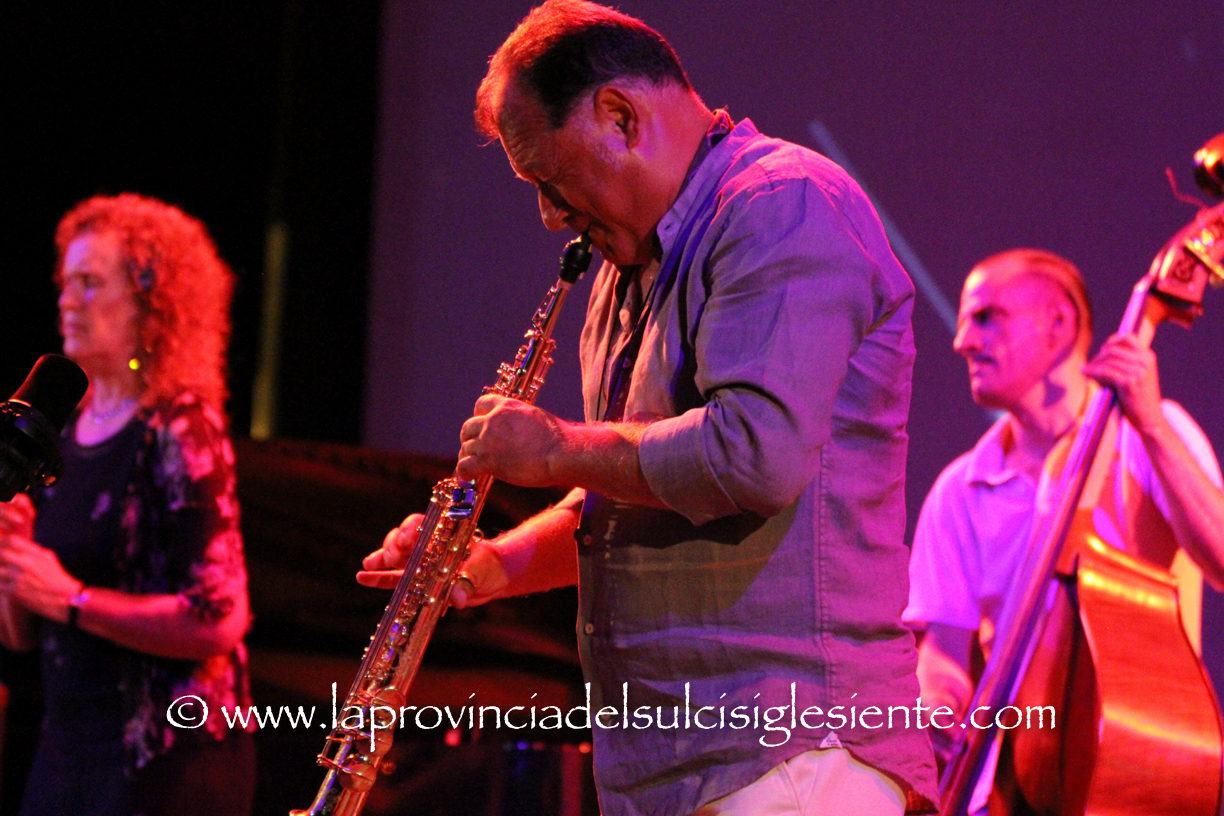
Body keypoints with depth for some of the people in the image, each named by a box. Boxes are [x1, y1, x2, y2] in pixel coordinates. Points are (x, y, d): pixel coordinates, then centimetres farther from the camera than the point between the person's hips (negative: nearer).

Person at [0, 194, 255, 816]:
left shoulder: (179, 431, -11)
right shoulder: (68, 435, 10)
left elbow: (219, 621, -18)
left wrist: (72, 598, -17)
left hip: (166, 762, -7)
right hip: (66, 752, 7)